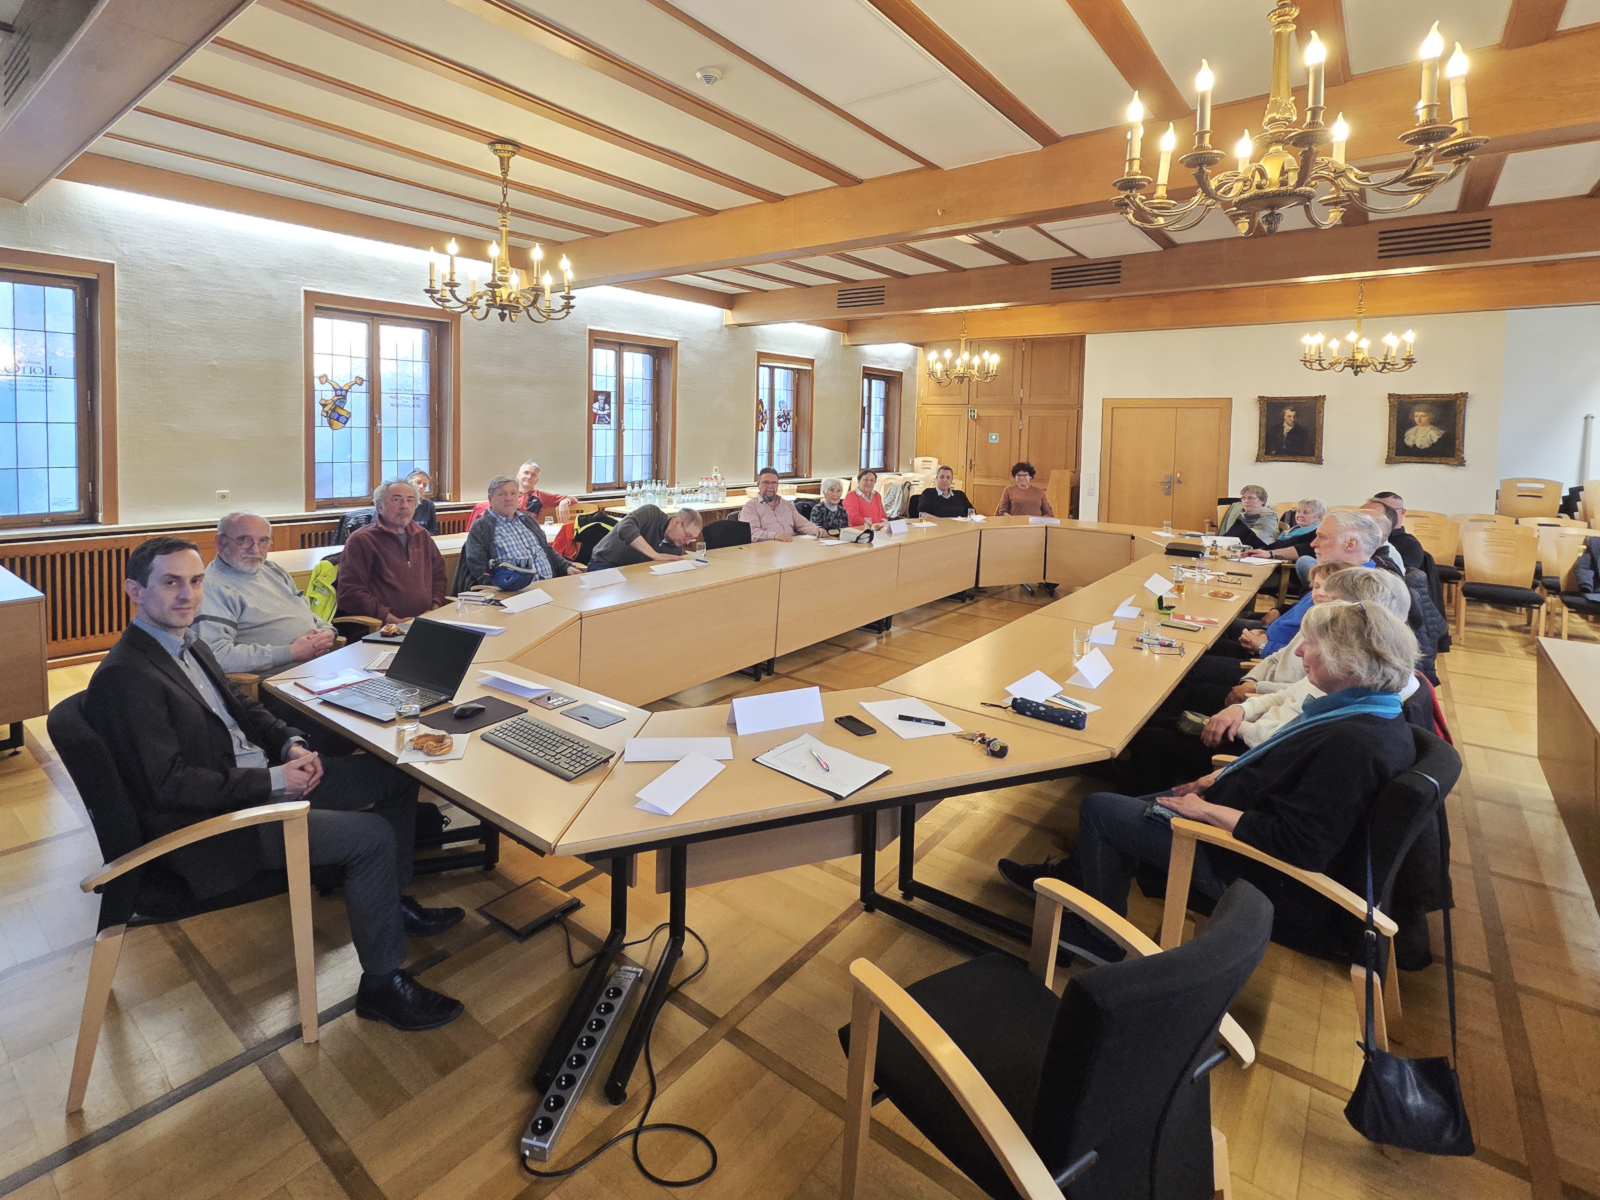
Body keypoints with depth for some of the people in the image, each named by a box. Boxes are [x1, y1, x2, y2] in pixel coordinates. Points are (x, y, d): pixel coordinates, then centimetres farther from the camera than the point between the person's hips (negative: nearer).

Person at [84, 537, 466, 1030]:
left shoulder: (188, 644, 10)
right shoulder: (124, 676, -20)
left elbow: (241, 707, 19)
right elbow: (168, 783, -24)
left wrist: (291, 744, 0)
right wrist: (271, 782, -22)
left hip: (263, 777, 10)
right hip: (213, 824, -10)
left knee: (396, 772, 7)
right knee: (373, 837, -21)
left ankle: (394, 901, 23)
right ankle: (383, 983, -3)